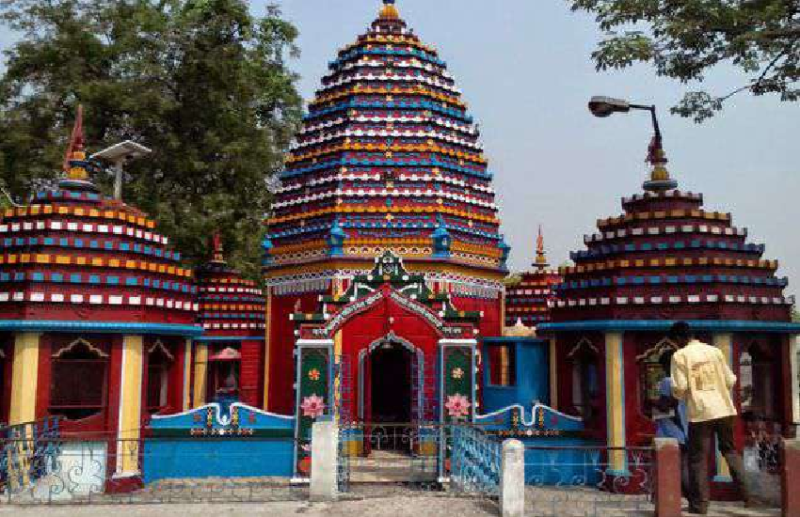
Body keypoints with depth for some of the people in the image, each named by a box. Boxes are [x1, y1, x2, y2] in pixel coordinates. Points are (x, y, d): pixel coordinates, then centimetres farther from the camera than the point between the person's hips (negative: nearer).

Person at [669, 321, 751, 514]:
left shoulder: (680, 356, -5)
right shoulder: (715, 351, 7)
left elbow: (679, 387, -10)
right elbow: (731, 381, 9)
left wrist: (681, 396, 11)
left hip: (700, 412, -4)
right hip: (724, 409, 4)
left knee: (698, 458, 4)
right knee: (730, 450, 20)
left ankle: (699, 504, 5)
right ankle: (745, 491, 10)